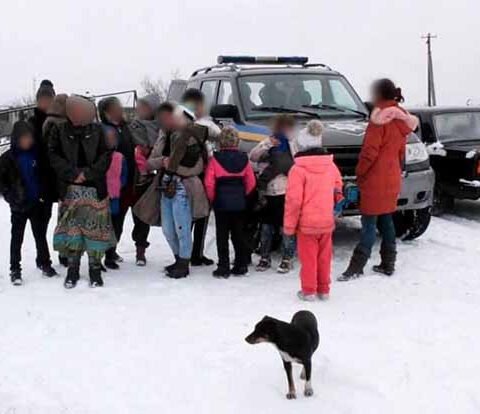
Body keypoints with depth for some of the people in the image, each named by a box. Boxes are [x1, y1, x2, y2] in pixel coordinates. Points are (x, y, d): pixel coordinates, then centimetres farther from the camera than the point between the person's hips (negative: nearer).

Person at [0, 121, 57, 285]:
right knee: (17, 237, 5)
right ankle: (15, 269, 12)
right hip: (19, 206, -2)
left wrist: (45, 195, 0)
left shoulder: (37, 154, 0)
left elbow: (46, 176, 10)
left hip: (38, 203, 2)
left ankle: (44, 262, 27)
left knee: (41, 235, 12)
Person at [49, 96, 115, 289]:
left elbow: (106, 155, -2)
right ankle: (73, 269, 14)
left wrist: (88, 172, -12)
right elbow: (53, 155, -3)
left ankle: (95, 268, 14)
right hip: (69, 189, 0)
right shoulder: (59, 131, 0)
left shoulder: (97, 130, 0)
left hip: (95, 188, 0)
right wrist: (73, 173, -14)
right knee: (71, 229, 3)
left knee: (95, 228, 2)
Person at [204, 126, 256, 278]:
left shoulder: (215, 158, -10)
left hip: (221, 201, -3)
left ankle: (223, 267, 5)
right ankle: (241, 266, 17)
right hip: (239, 202, 3)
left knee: (222, 235, 4)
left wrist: (212, 198, 4)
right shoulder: (243, 158, -1)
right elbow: (251, 182, 3)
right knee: (239, 233, 12)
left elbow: (209, 183, -11)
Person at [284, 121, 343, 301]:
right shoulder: (331, 166, 2)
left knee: (308, 258, 6)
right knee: (324, 257, 14)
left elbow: (293, 200, -16)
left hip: (307, 222, -5)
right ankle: (323, 289, 23)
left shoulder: (298, 169, -15)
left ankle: (309, 291, 12)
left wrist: (289, 225, -7)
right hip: (327, 221, 5)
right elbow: (338, 191, 15)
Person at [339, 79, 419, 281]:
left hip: (376, 179, -8)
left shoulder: (381, 116, -14)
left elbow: (370, 150, -17)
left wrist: (360, 172, -8)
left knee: (369, 222, -7)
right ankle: (388, 264, 19)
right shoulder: (402, 118, 12)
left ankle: (357, 267, -6)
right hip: (393, 178, 8)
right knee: (386, 220, 14)